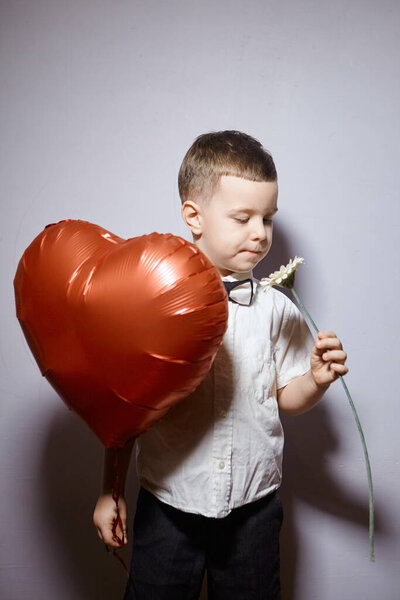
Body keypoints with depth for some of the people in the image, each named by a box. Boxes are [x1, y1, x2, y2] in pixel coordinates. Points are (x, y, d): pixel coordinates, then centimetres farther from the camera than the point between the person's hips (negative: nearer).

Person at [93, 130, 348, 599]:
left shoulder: (277, 310, -7)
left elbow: (286, 398, 3)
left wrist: (317, 380, -18)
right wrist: (110, 491, 2)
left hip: (253, 508, 2)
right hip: (166, 504, -1)